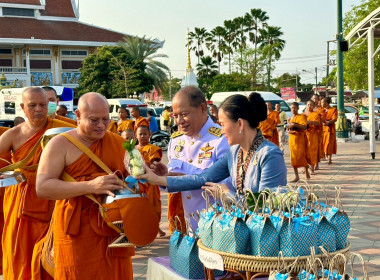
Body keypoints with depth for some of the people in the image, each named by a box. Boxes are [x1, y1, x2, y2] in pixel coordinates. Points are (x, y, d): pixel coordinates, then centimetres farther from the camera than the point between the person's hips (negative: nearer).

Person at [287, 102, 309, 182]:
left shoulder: (302, 116, -2)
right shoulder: (289, 119, 15)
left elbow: (305, 127, -14)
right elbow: (287, 130, 16)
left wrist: (295, 125, -23)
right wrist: (290, 131, -7)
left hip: (300, 139, -5)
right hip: (292, 139, 5)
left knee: (302, 155, -6)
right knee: (293, 157, 2)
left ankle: (306, 171, 15)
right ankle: (296, 176, 6)